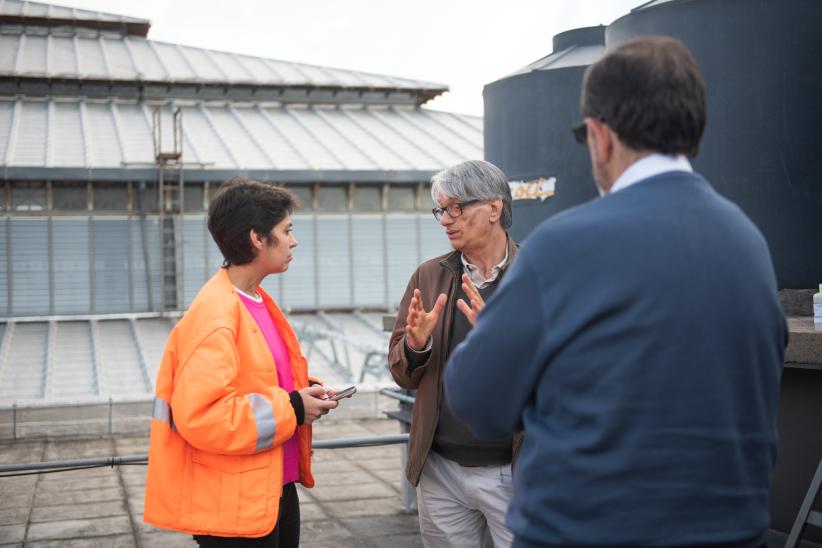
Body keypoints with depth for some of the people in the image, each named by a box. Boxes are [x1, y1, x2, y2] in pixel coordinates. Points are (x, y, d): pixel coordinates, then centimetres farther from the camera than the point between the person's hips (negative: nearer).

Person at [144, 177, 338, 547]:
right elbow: (199, 415, -28)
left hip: (276, 489, 9)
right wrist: (290, 409, -21)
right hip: (234, 506, -9)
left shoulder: (258, 303, 9)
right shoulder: (213, 315, -21)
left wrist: (302, 394, 3)